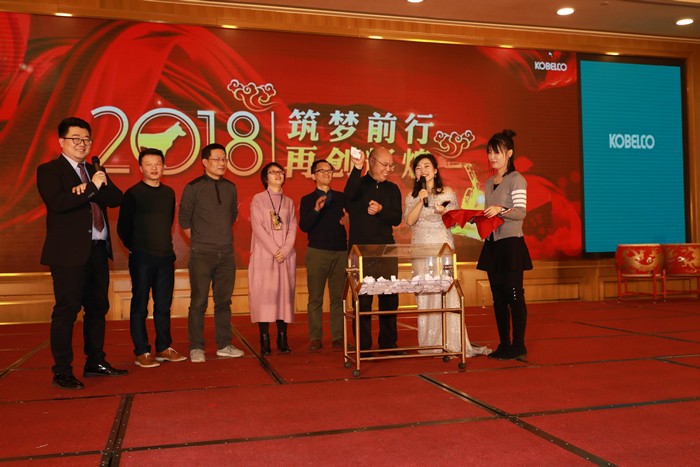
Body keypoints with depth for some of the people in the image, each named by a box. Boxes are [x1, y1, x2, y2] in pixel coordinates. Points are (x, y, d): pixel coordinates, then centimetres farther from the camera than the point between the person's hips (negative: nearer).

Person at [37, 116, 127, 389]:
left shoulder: (95, 171, 18)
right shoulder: (49, 170, -1)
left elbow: (116, 198, 3)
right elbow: (57, 202, -18)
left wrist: (89, 189, -14)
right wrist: (93, 188, -15)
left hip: (98, 251, 7)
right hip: (69, 253, -7)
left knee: (98, 308, 12)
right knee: (67, 310, -4)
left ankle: (95, 363, 23)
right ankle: (62, 372, 4)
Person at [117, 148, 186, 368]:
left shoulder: (169, 193, 10)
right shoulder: (133, 193, -4)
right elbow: (123, 227, -1)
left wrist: (166, 245, 12)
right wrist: (135, 248, 3)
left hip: (165, 256, 5)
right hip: (141, 257, -5)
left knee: (164, 304, 10)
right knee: (140, 305, 2)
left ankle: (164, 348, 19)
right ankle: (142, 352, 8)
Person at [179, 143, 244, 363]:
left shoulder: (230, 188, 9)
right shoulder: (193, 187, -4)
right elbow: (184, 218, 2)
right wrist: (199, 240, 5)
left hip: (226, 254, 4)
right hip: (201, 254, -4)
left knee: (224, 301, 9)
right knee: (199, 302, -1)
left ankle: (224, 345, 18)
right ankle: (196, 348, 8)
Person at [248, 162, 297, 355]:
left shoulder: (289, 202, 14)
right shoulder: (258, 199, 4)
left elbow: (293, 228, 7)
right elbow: (258, 227, -5)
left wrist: (285, 250, -8)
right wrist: (274, 250, -13)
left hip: (286, 256, 3)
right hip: (264, 254, -3)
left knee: (285, 294, 1)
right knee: (264, 294, -5)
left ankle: (283, 339, 5)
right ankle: (264, 340, -2)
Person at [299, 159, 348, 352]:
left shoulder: (341, 197, 14)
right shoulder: (307, 200, 8)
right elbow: (304, 226, -4)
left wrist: (348, 219, -10)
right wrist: (316, 210, -17)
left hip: (340, 251, 2)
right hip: (317, 251, -2)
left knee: (338, 296, 2)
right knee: (315, 298, -1)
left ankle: (338, 337, 7)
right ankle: (315, 338, 4)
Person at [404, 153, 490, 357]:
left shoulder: (448, 192, 6)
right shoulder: (412, 196, 11)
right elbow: (409, 220, -2)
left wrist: (444, 212, -14)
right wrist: (421, 200, -11)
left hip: (442, 246, -2)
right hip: (420, 247, 2)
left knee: (446, 290, -8)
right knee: (423, 293, 1)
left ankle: (451, 342, -2)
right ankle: (429, 343, 8)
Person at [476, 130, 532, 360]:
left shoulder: (516, 179, -5)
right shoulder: (489, 183, 16)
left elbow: (521, 212, -14)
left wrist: (501, 210, -30)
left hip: (511, 243, -7)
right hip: (492, 244, 7)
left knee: (514, 294, -4)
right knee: (498, 296, 9)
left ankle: (518, 345, 4)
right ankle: (504, 344, 16)